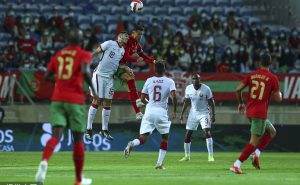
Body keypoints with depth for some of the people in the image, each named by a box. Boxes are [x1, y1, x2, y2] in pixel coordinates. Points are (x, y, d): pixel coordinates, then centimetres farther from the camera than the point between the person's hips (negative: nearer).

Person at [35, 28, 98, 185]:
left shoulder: (58, 55, 14)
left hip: (57, 99, 3)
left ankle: (44, 162, -38)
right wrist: (93, 90, -8)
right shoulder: (84, 55, 0)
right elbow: (85, 71, -19)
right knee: (78, 139, 9)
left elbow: (47, 76, 17)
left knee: (56, 135, -6)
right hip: (75, 100, -3)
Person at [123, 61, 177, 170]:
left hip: (149, 111, 2)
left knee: (142, 139, 1)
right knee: (165, 138, 17)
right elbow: (173, 97, -13)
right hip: (162, 112, -2)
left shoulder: (149, 81, 7)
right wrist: (174, 111, -3)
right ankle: (159, 163, 10)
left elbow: (142, 98, 10)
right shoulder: (170, 82, 0)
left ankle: (132, 144, -34)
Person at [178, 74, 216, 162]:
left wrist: (213, 114, -13)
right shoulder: (188, 88, -4)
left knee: (207, 132, -19)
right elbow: (186, 102, 9)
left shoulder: (206, 89, -14)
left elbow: (211, 102, -7)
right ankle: (187, 156, 18)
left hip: (204, 113, -4)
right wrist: (182, 114, 8)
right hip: (193, 113, 4)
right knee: (188, 134, 3)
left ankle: (211, 156, -17)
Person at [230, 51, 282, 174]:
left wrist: (241, 103, 18)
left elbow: (238, 89, 2)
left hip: (250, 112, 7)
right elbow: (278, 99, -5)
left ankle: (256, 153, 7)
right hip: (260, 113, -7)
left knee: (271, 131, 24)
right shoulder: (273, 78, -6)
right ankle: (236, 165, -14)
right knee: (254, 141, -4)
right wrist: (279, 94, 18)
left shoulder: (251, 75, 6)